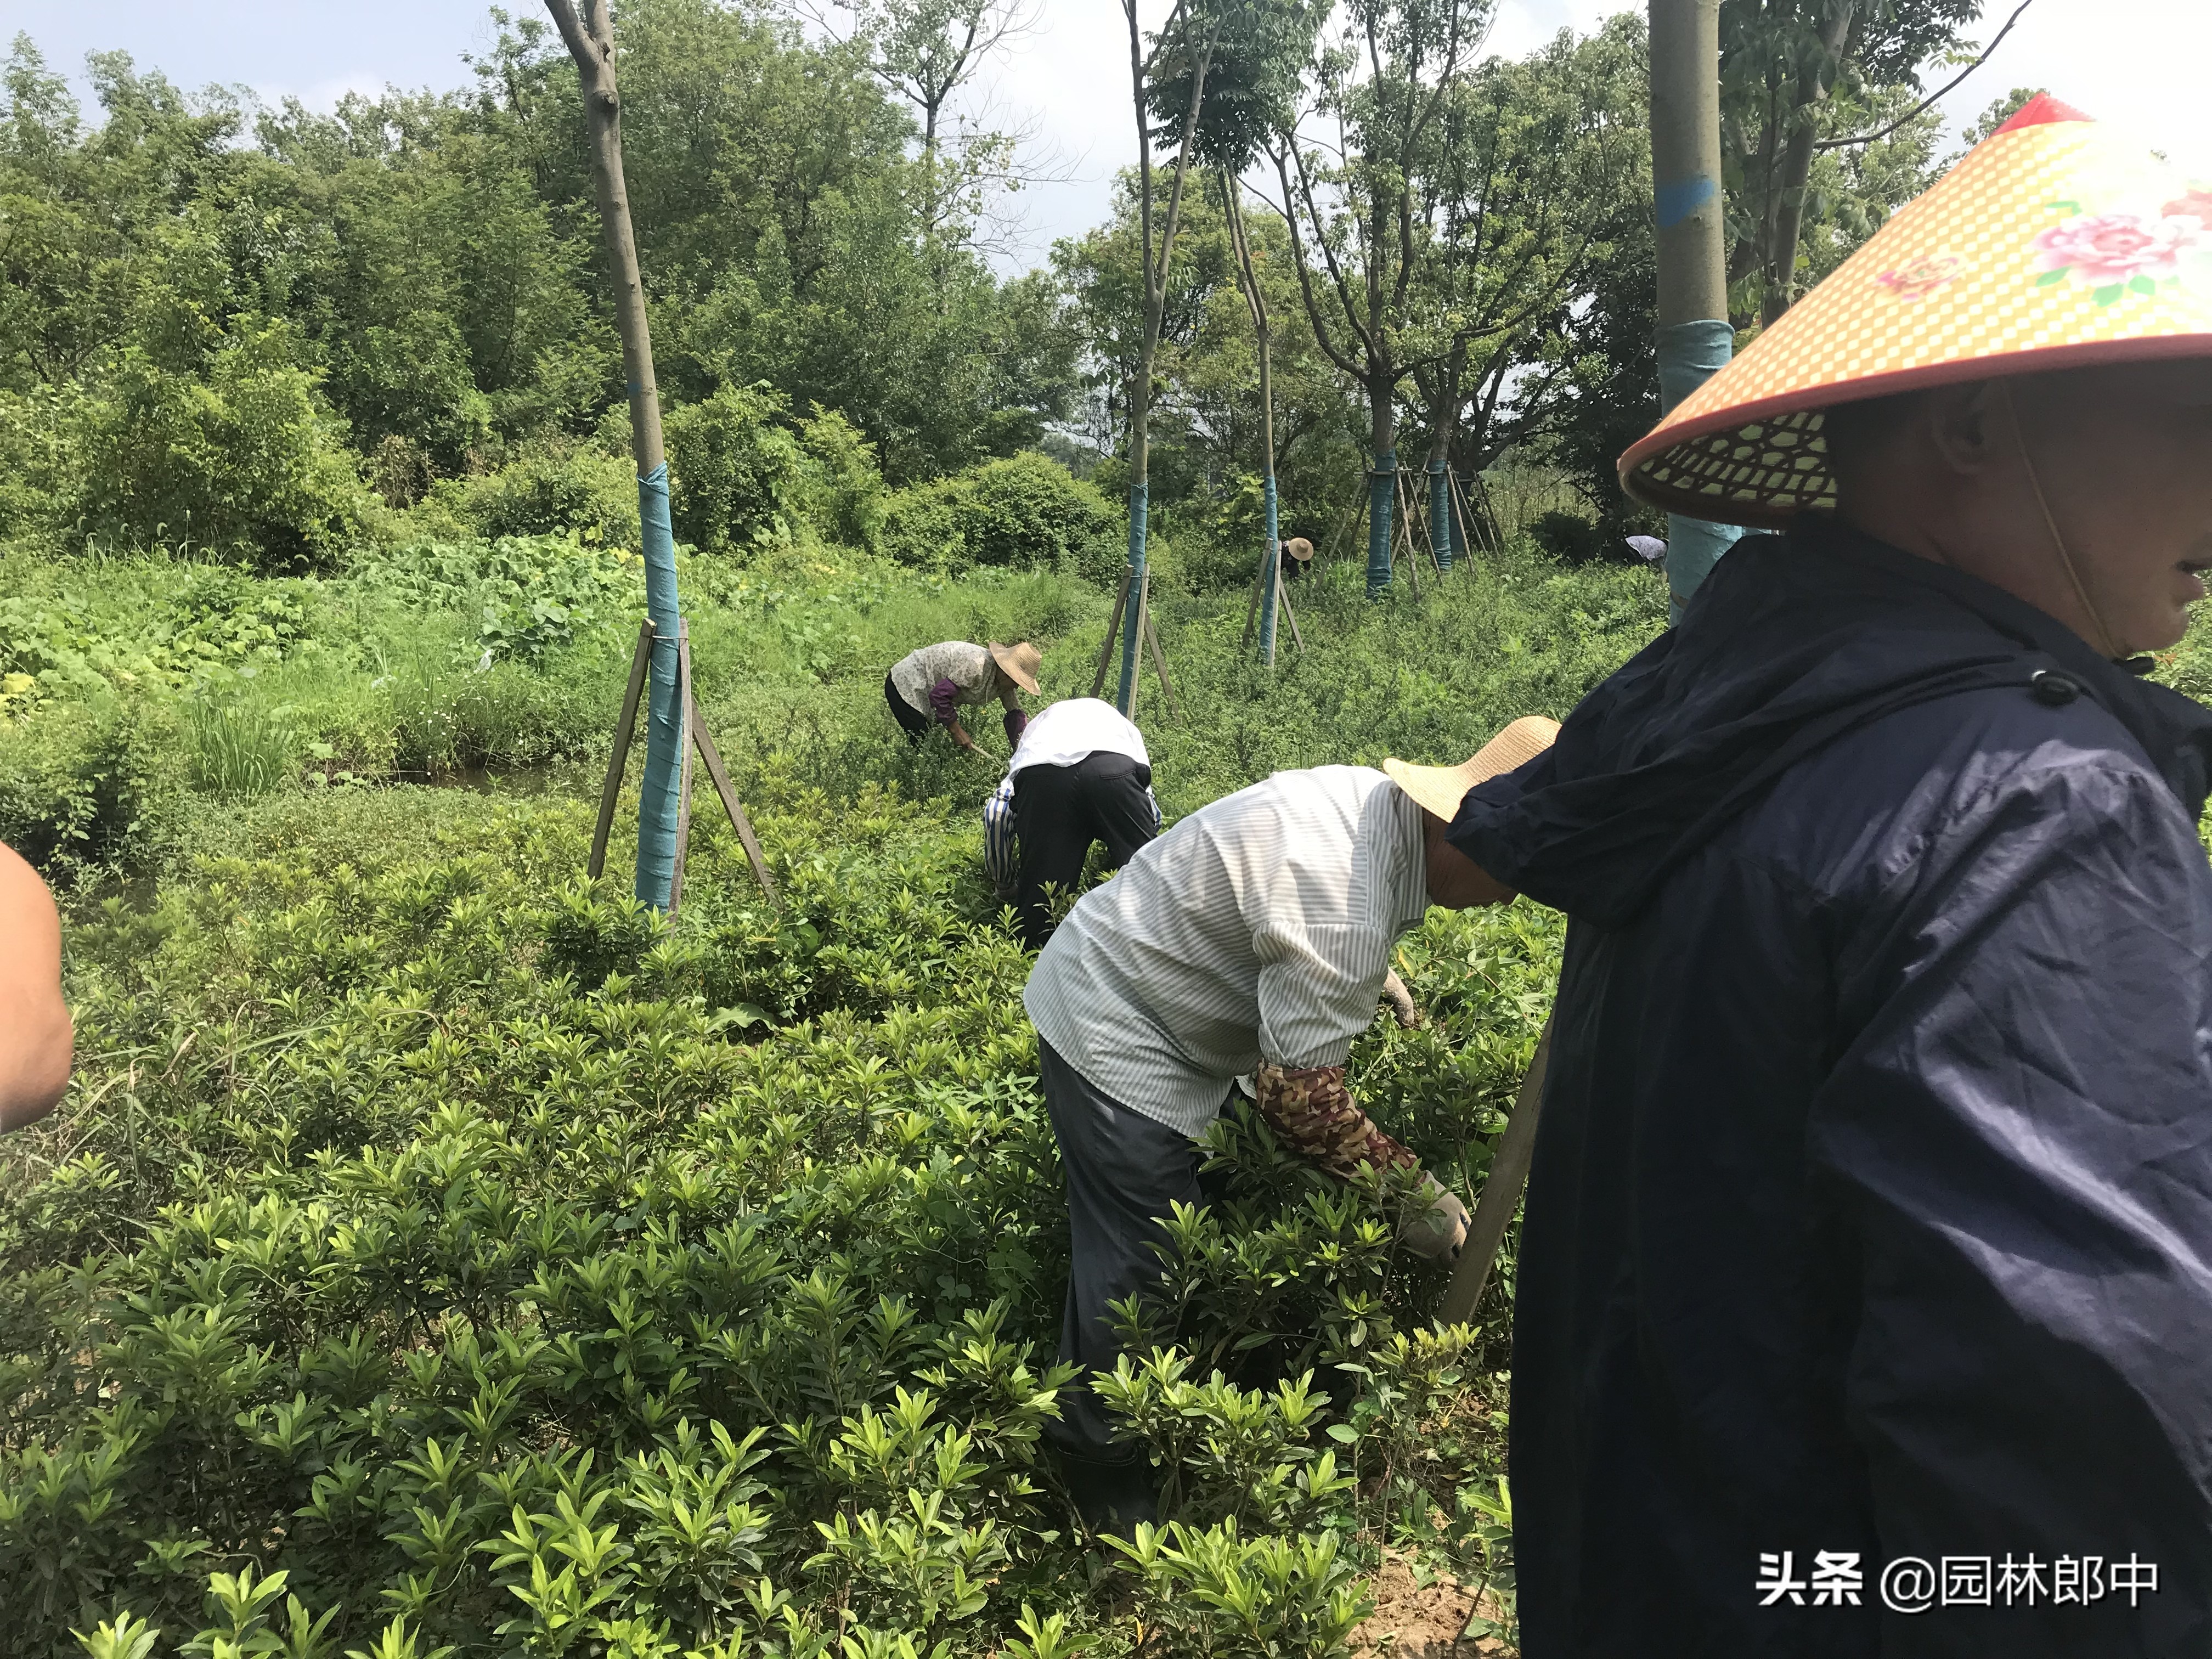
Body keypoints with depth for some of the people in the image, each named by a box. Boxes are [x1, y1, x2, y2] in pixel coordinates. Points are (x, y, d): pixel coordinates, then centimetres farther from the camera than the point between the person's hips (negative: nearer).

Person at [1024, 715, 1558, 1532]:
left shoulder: (1373, 796, -4)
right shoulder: (1345, 911, -34)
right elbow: (1301, 1102, -27)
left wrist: (1373, 980, 21)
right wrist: (1417, 1195, -16)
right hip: (1110, 1031, -10)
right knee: (1139, 1260, -4)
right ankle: (1108, 1485, 14)